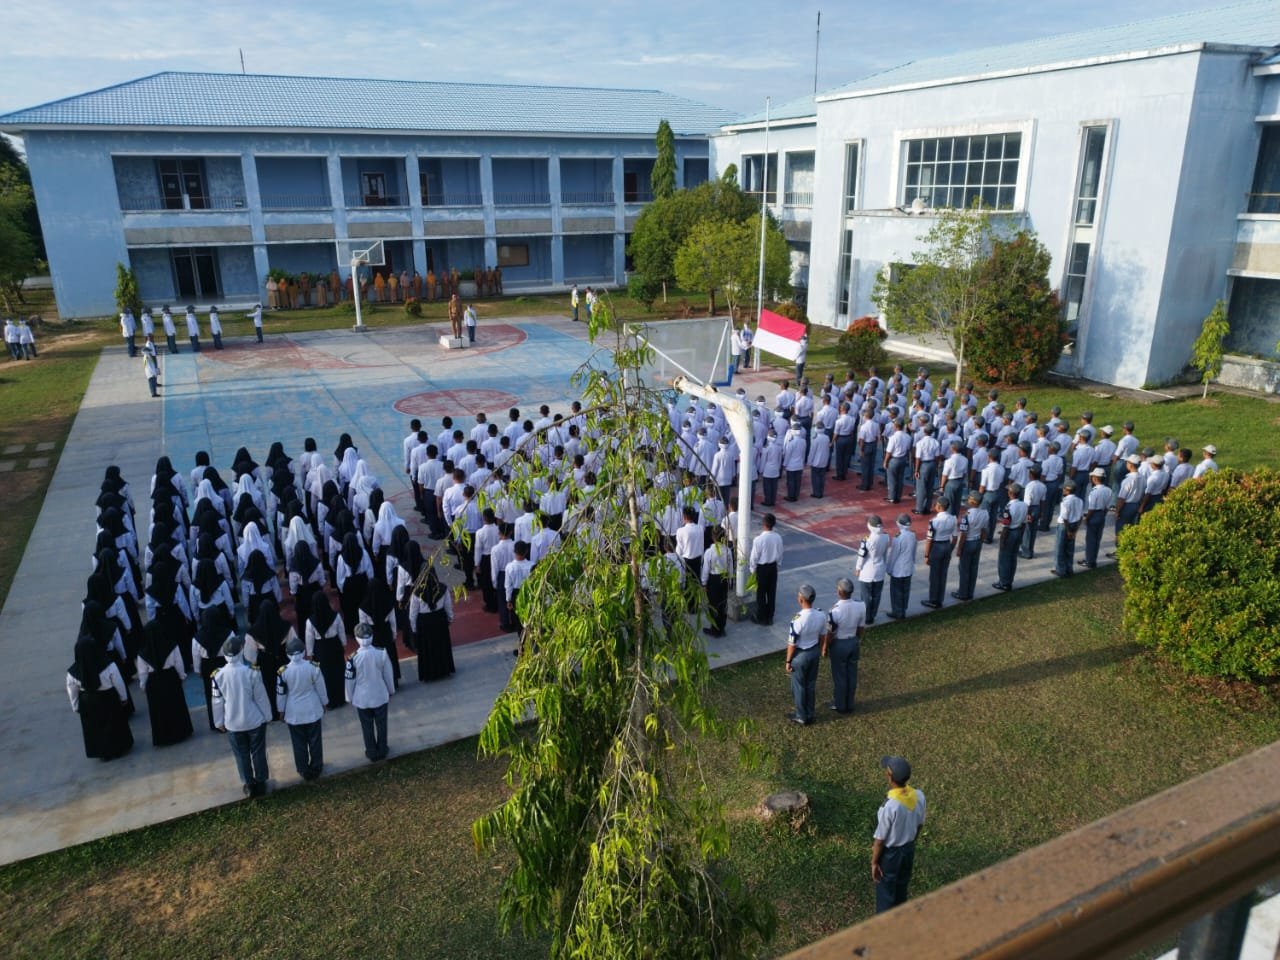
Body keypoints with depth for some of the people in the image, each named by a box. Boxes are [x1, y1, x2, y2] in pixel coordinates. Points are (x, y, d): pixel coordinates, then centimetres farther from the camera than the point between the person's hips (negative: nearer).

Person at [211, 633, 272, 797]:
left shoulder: (219, 675, -14)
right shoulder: (252, 672, -21)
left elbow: (217, 701, -3)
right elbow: (261, 697, -11)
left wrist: (219, 722, 11)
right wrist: (267, 715, 5)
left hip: (233, 723, 2)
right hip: (255, 720, -1)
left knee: (241, 755, 17)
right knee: (258, 752, 16)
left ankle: (249, 785, 28)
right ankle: (260, 782, 28)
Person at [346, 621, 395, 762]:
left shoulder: (354, 658, -22)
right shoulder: (382, 653, -18)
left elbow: (350, 680, -10)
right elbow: (388, 674, -5)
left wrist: (350, 697, 8)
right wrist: (391, 690, 12)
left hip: (362, 698, -1)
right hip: (380, 696, 1)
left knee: (367, 727, 18)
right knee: (381, 724, 19)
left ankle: (372, 752, 32)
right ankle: (382, 751, 33)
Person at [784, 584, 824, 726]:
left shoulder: (798, 619, -31)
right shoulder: (821, 615, -13)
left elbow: (792, 644, -21)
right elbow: (822, 636, 3)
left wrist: (788, 661, -7)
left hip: (800, 655, -6)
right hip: (815, 652, 6)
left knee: (799, 686, 14)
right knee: (811, 684, 22)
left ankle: (801, 716, 28)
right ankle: (810, 714, 36)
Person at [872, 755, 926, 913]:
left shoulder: (889, 806, -36)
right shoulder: (919, 796, -17)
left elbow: (879, 839, -23)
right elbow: (919, 825, 2)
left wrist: (874, 862, -8)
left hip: (890, 854, -6)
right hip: (909, 849, 6)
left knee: (885, 894, 17)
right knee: (901, 889, 28)